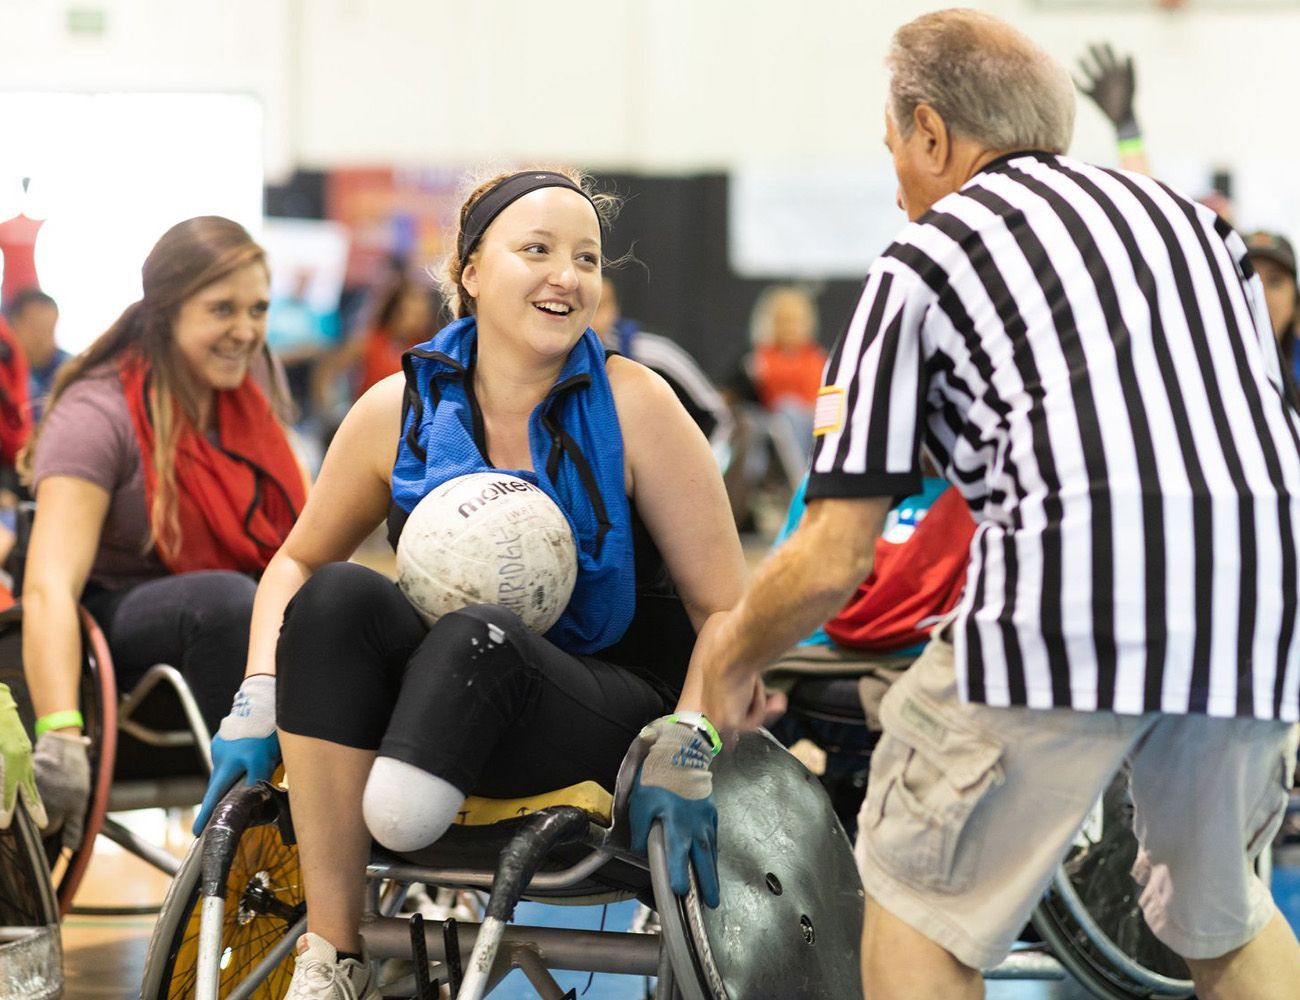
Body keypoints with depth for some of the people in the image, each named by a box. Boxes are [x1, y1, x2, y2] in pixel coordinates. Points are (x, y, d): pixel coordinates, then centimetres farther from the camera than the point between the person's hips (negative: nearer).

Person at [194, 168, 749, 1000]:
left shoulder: (631, 405, -6)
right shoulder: (400, 410, 1)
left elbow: (723, 608, -5)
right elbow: (297, 561, 14)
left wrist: (684, 752, -20)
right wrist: (257, 703, -3)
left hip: (609, 716, -3)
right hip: (443, 710, 3)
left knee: (481, 636, -34)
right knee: (335, 598, -27)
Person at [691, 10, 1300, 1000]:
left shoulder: (924, 258, 13)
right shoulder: (1192, 218, 27)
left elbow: (832, 562, 9)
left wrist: (732, 655, 28)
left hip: (1076, 596, -5)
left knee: (919, 897, 14)